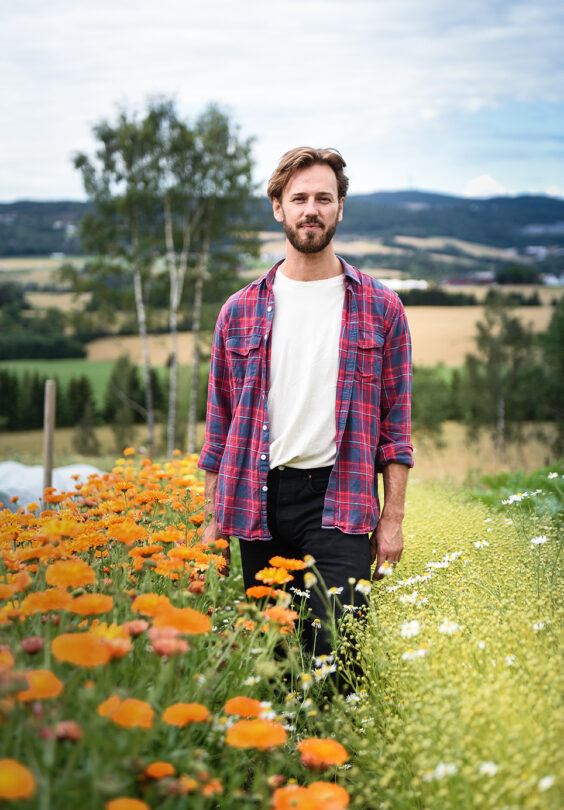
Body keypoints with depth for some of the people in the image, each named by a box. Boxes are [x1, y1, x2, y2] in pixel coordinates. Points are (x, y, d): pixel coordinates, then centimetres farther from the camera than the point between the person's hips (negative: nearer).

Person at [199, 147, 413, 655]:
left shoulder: (380, 307, 5)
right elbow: (220, 423, 13)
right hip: (260, 501, 2)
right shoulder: (241, 311, 9)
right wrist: (213, 521, 10)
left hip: (341, 501, -2)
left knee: (337, 647, -12)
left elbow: (396, 419, 6)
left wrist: (393, 518, 0)